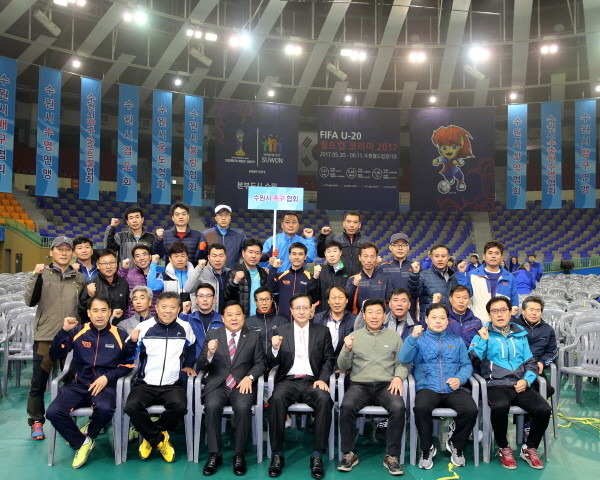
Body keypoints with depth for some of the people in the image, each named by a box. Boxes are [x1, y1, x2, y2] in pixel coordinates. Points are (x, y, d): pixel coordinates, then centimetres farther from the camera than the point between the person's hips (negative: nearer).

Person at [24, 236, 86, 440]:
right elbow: (30, 301, -9)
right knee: (39, 382, 4)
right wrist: (37, 276, -18)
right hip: (45, 336, -2)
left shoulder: (79, 278, 10)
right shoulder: (43, 274, 3)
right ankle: (36, 422, 19)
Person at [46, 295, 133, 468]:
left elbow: (128, 365, 4)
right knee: (53, 412, -23)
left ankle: (89, 433, 3)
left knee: (105, 408, -35)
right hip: (79, 384, 3)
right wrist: (64, 331, -10)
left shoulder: (120, 335, 1)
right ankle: (81, 442, 3)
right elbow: (55, 354, 4)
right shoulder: (78, 332, 6)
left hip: (106, 385, -2)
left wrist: (107, 377, -11)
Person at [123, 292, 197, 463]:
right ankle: (159, 440, -3)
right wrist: (132, 341, -18)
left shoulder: (185, 328, 4)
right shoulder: (144, 327, -2)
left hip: (173, 385, 0)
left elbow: (191, 348, 25)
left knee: (179, 406, -31)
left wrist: (188, 365, 15)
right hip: (145, 384, 0)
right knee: (132, 406, -30)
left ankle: (151, 435, 1)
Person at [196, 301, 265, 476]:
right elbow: (201, 367, 5)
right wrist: (209, 354, -17)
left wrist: (249, 377, -13)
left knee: (243, 407, -31)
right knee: (212, 406, -30)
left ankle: (239, 455, -14)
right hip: (217, 384, 1)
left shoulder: (254, 336, 9)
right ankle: (214, 455, -15)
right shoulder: (212, 335, 8)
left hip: (242, 384, 0)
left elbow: (260, 363, 7)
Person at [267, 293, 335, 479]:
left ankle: (317, 456, -21)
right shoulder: (281, 331, 10)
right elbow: (271, 364, 7)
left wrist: (323, 379, -13)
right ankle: (277, 455, -20)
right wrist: (275, 349, -15)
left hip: (312, 381, 0)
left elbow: (329, 359, 6)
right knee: (277, 398, -32)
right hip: (288, 380, 0)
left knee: (324, 399, -32)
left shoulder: (322, 331, 11)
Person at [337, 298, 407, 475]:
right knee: (347, 406, -30)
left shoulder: (394, 336, 13)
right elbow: (343, 367, 8)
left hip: (386, 385, 0)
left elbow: (402, 364, 9)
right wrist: (347, 349, -11)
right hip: (359, 384, 0)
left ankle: (391, 456, -14)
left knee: (399, 408, -30)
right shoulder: (354, 336, 11)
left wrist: (398, 377, -12)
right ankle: (348, 454, -13)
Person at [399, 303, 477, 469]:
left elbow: (467, 365, 13)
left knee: (470, 410, -26)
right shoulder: (419, 339, 10)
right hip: (427, 387, -2)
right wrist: (412, 337, -20)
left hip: (453, 389, 2)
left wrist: (460, 378, -8)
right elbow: (404, 359, -6)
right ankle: (427, 448, -7)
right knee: (421, 408, -34)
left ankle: (456, 445, 4)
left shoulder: (456, 340, 18)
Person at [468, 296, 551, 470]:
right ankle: (503, 449, -8)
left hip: (520, 385, 4)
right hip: (496, 385, -3)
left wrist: (526, 380, -1)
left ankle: (530, 448, 4)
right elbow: (473, 361, -3)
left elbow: (530, 362, 17)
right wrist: (483, 340, -11)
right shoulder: (483, 335, 9)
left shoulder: (520, 335, 19)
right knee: (500, 407, -35)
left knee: (544, 410, -22)